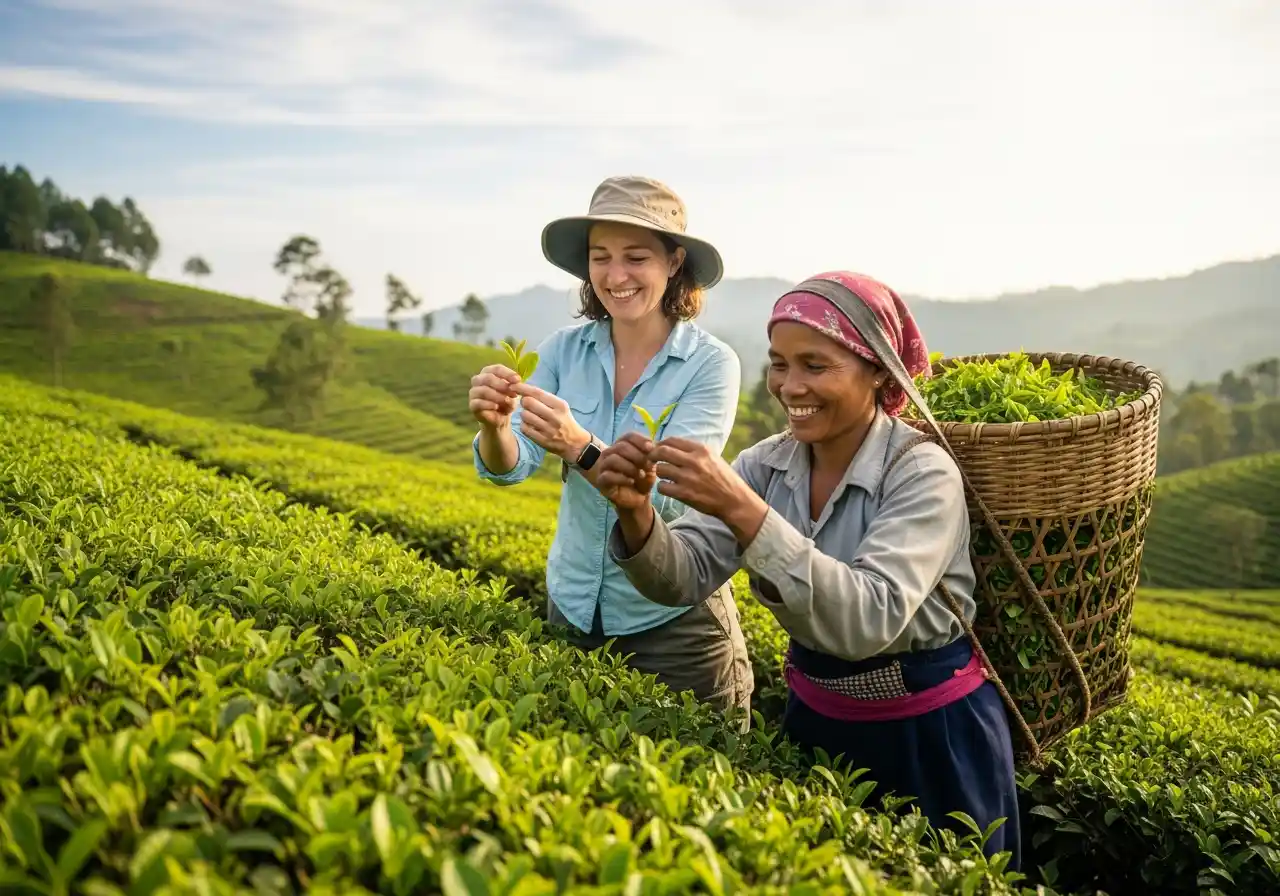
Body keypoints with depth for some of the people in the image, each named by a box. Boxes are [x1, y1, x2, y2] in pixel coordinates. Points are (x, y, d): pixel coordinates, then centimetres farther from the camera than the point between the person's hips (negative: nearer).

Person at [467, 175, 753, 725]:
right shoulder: (564, 350, -4)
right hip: (573, 607, 4)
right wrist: (494, 425, -35)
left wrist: (579, 446, -39)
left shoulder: (712, 364, -14)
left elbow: (671, 499, -23)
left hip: (674, 620, -3)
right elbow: (508, 467, -13)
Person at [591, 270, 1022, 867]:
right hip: (815, 717, 5)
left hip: (930, 735, -5)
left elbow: (869, 620, -36)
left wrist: (743, 509, -43)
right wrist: (636, 514, -35)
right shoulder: (768, 462, -6)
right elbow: (684, 579, -15)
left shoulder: (922, 472, -22)